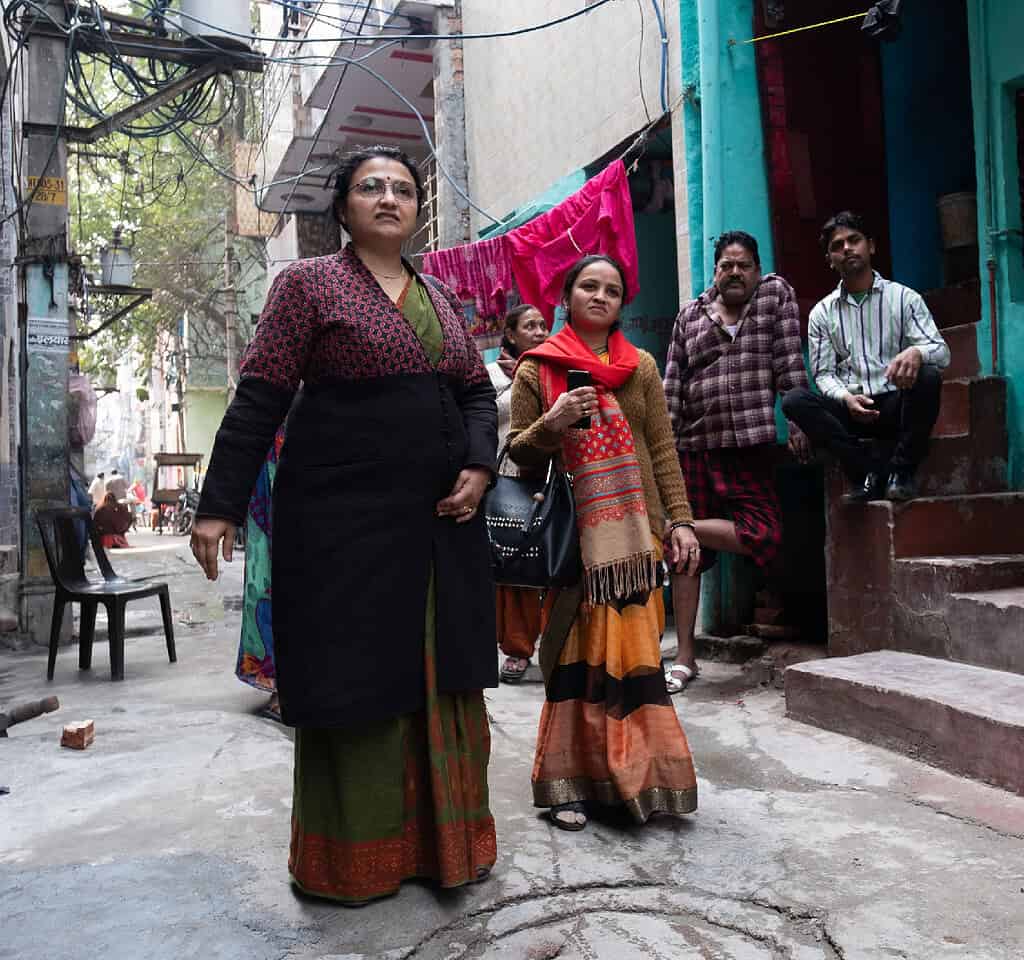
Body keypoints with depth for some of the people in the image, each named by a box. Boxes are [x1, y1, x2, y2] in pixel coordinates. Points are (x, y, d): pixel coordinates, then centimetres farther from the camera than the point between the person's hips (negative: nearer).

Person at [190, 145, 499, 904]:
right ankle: (354, 858, 20)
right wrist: (220, 505, -11)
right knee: (357, 681, 2)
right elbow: (260, 398, -5)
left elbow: (477, 391, 16)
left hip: (441, 519, 6)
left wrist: (479, 466, -3)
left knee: (440, 677, 10)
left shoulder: (439, 297, 17)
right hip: (345, 516, -5)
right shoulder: (309, 283, 1)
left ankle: (440, 838, 27)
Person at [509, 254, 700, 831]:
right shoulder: (537, 370, 6)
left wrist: (681, 520, 2)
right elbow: (518, 454, 6)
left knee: (634, 650, 2)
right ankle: (573, 782, 12)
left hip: (634, 533, 2)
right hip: (570, 534, -2)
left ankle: (638, 776, 17)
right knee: (577, 653, 1)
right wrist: (551, 424, -14)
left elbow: (664, 450, 9)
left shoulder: (642, 367, 12)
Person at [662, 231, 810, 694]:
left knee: (765, 534, -15)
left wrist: (796, 420, -6)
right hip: (694, 448, 1)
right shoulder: (690, 315, 13)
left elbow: (790, 362, 2)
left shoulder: (776, 294, 10)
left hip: (752, 445, -1)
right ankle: (685, 656, 9)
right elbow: (672, 386, 9)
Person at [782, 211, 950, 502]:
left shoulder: (904, 297, 4)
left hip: (897, 404, -1)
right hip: (851, 407, 1)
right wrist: (846, 398, -18)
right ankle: (877, 468, -23)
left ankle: (900, 471, -18)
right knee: (795, 401, -26)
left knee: (928, 376, -32)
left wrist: (917, 352, -31)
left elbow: (941, 350, -5)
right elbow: (823, 373, 5)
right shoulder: (822, 313, 8)